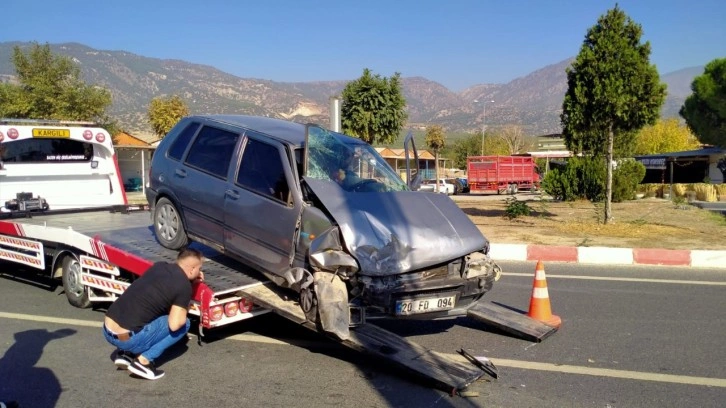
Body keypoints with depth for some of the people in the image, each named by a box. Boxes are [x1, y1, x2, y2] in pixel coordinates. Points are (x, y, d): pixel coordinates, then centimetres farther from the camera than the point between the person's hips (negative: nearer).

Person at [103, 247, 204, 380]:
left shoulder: (159, 266, 12)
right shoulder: (184, 286, -8)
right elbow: (174, 324, -14)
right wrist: (184, 309, 7)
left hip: (107, 331, 7)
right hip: (127, 339, -7)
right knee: (183, 324, 7)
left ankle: (125, 353, 18)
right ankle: (143, 360, 0)